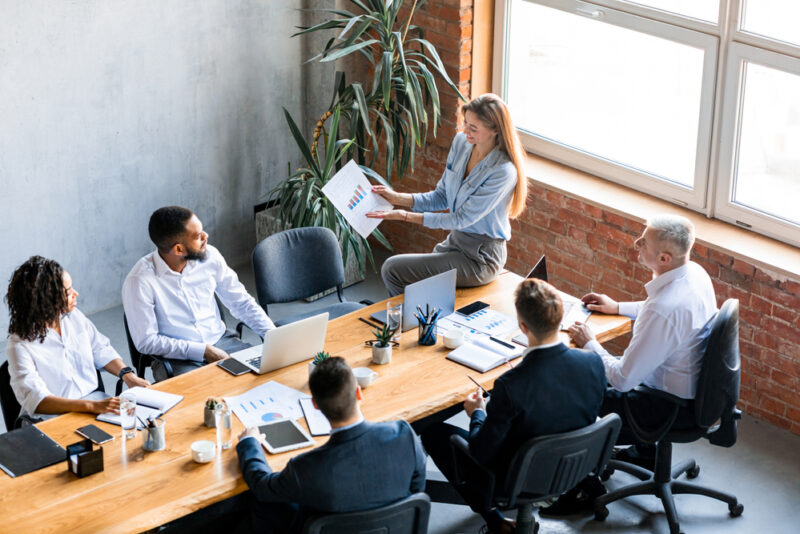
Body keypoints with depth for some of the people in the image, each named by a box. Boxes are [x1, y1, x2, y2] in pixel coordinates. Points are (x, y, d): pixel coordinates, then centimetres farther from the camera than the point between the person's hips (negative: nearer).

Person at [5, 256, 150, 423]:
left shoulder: (73, 316, 7)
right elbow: (36, 400, -25)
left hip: (96, 401, 6)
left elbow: (101, 350, 20)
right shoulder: (21, 345, -14)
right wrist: (92, 406, -36)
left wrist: (128, 375, 0)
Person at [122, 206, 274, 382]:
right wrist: (203, 351, -18)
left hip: (221, 341, 6)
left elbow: (241, 302, 9)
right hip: (177, 359, -6)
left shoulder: (210, 256, -1)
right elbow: (146, 341, -14)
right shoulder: (139, 281, -16)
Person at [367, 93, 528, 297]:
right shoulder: (461, 142, -1)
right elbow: (442, 197, 8)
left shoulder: (503, 171, -25)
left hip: (479, 258, -7)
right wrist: (397, 198, -6)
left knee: (393, 270, -12)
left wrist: (405, 216, -22)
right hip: (455, 241, 8)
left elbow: (462, 219, -21)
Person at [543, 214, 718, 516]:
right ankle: (645, 450, 42)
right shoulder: (695, 273, -8)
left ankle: (587, 488, 18)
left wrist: (588, 343, -12)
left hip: (675, 406, -9)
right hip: (695, 385, 9)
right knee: (600, 376, 27)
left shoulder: (663, 309, -36)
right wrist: (618, 307, 16)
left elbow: (623, 379, -27)